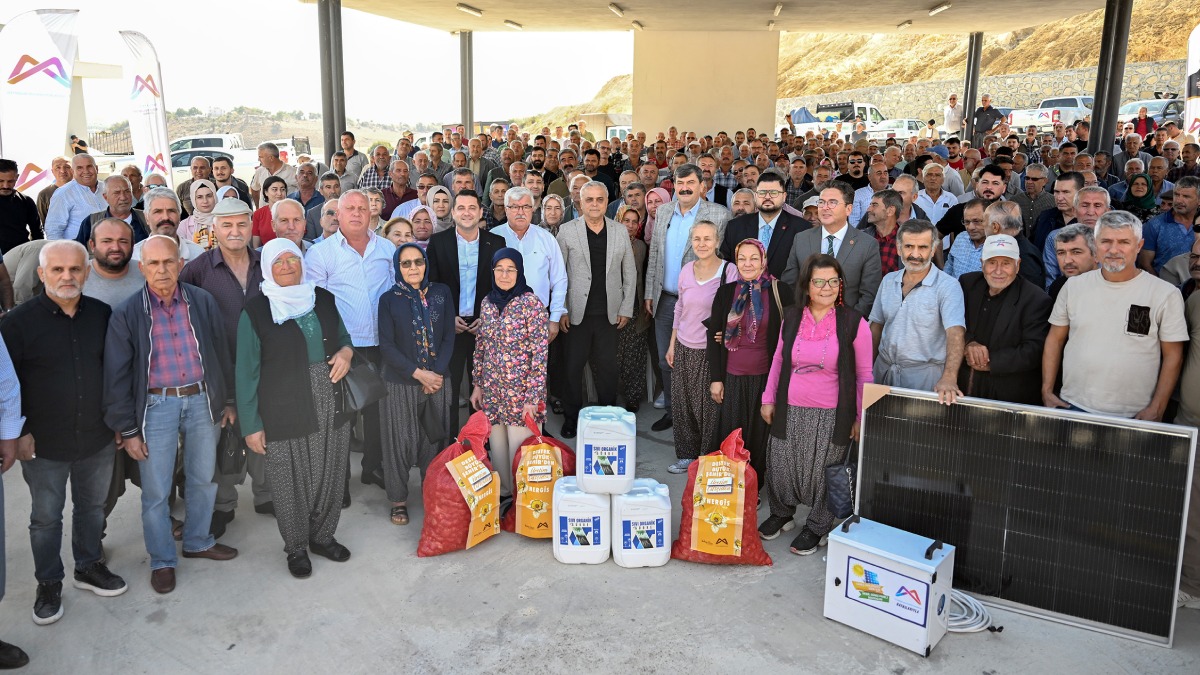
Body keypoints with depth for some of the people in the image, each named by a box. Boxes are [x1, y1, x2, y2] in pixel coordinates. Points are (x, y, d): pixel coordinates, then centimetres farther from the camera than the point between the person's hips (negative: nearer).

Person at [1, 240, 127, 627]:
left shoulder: (102, 315, -1)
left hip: (98, 439, 3)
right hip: (44, 445, -3)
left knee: (92, 507, 18)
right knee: (46, 517, 11)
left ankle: (89, 567, 37)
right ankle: (49, 584, 28)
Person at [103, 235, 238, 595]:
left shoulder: (202, 302, -1)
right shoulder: (127, 314, -7)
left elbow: (221, 353, 9)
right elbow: (117, 375, -4)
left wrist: (228, 400, 10)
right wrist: (127, 429, -4)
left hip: (202, 400, 3)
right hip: (156, 406, -2)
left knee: (205, 478, 16)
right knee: (155, 491, 6)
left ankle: (197, 541, 37)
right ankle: (162, 561, 25)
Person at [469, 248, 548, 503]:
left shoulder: (531, 304, -11)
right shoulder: (488, 303, 6)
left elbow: (540, 354, -13)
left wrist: (533, 397, -16)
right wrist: (477, 384, 13)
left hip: (521, 392, -5)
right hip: (492, 390, 5)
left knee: (519, 450, 1)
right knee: (496, 446, 13)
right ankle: (503, 492, 31)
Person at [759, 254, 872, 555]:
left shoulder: (854, 323, -8)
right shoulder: (792, 317, 2)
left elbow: (864, 374, -1)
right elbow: (778, 358, 13)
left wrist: (861, 417, -1)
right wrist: (769, 398, 11)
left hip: (830, 416, -3)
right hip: (789, 411, 3)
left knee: (821, 474, 6)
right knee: (780, 468, 12)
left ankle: (817, 527, 29)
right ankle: (781, 514, 39)